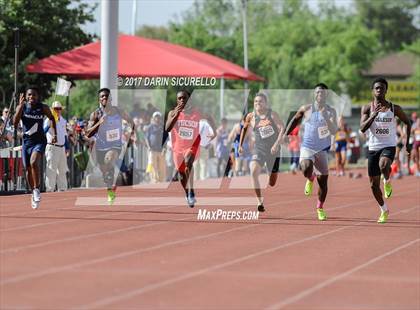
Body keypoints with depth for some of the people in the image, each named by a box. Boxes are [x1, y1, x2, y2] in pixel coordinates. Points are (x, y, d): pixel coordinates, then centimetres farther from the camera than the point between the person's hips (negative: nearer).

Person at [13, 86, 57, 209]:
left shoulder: (43, 108, -4)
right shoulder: (22, 107, -3)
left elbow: (52, 119, 15)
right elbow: (15, 122, -16)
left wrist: (54, 134, 12)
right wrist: (21, 106, -21)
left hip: (39, 141, -3)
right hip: (26, 141, 3)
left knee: (34, 162, -27)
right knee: (28, 169, 9)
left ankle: (37, 189, -15)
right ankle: (34, 193, 28)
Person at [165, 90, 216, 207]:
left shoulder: (197, 113, -6)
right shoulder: (173, 113, -8)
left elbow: (209, 118, 16)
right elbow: (167, 128, -25)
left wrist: (214, 132, 11)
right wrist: (177, 114, -34)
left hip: (192, 146, -3)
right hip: (178, 147, 3)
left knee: (188, 162, -34)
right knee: (181, 173, 16)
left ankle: (191, 193, -32)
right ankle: (187, 194, 45)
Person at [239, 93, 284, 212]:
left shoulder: (272, 114, -6)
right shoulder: (251, 116, 0)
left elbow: (282, 128, -14)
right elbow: (244, 128, 18)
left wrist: (277, 144, -28)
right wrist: (240, 145, 18)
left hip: (273, 150, 0)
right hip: (259, 149, 0)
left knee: (272, 183, 6)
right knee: (254, 172, -29)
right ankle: (260, 201, -24)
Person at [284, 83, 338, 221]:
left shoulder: (331, 112, -6)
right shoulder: (306, 109, -4)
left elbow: (334, 131, -18)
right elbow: (295, 120, 13)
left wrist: (326, 118, -32)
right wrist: (286, 135, 12)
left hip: (322, 150, 1)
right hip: (307, 147, -1)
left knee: (323, 181, 2)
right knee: (306, 169, -30)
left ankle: (320, 208, 24)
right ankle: (310, 179, 9)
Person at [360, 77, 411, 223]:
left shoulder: (394, 108, 0)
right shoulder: (367, 108, -1)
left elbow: (407, 122, 14)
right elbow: (362, 128, -13)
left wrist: (407, 142, 9)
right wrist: (374, 114, -26)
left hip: (389, 146, -2)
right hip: (373, 148, 2)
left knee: (383, 165, -38)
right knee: (374, 184, 7)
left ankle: (387, 181, -5)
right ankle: (384, 210, 29)